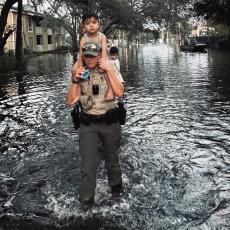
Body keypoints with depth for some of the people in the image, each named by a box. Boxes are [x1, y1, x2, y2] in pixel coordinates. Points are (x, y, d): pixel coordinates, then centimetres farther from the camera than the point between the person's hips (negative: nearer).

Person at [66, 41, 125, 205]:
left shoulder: (110, 69, -4)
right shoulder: (80, 73, 3)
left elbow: (120, 92, -18)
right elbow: (70, 101, -1)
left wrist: (109, 70, -20)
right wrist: (75, 80, -12)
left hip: (109, 121, -1)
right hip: (88, 124, 1)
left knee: (112, 159, 17)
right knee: (87, 165, -3)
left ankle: (116, 187, 42)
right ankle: (86, 200, 10)